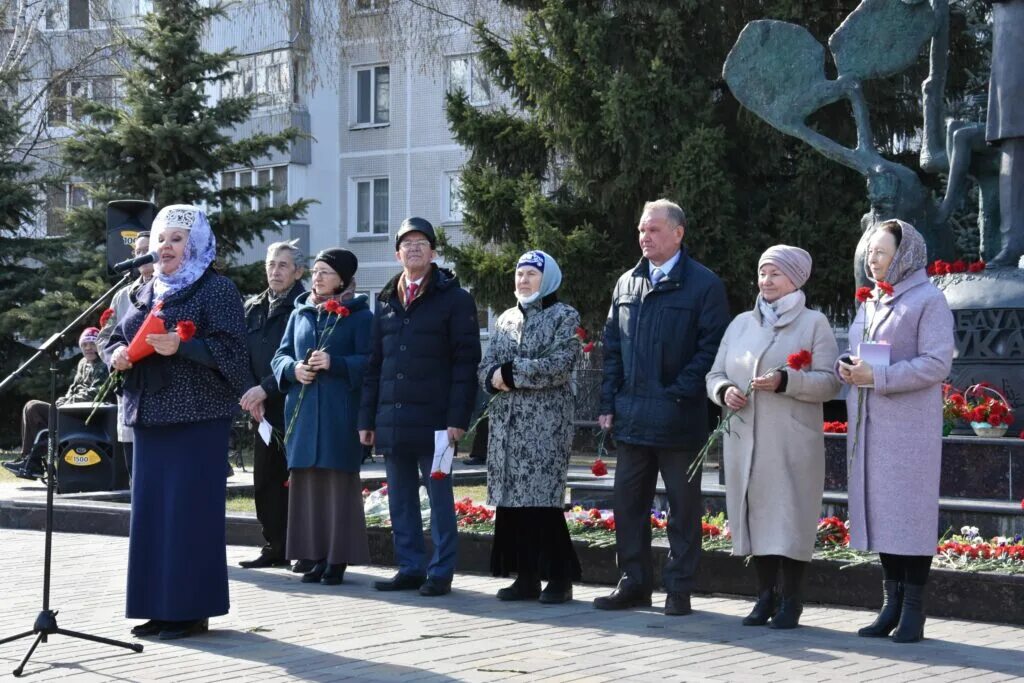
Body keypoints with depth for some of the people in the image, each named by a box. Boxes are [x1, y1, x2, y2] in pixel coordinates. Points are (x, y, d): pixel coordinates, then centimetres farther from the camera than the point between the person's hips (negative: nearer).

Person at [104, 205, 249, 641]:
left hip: (197, 415, -7)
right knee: (150, 510, 7)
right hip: (150, 414, 7)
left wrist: (181, 346, -25)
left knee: (190, 510, -6)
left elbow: (230, 347, -14)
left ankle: (192, 610, 0)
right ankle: (160, 606, 15)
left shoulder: (216, 289, -4)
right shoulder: (148, 291, 17)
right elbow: (118, 337, 20)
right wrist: (117, 354, -3)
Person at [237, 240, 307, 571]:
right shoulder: (253, 308, 14)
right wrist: (250, 395, -1)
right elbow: (242, 356, 13)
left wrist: (266, 388, -16)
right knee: (265, 481, 9)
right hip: (263, 410, 7)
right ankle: (275, 547, 18)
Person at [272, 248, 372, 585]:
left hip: (340, 413, -5)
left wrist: (335, 363, -19)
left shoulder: (358, 315, 1)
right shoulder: (300, 314, 17)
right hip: (303, 411, 5)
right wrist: (294, 368, -5)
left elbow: (369, 361, -5)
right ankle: (315, 556, 9)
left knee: (339, 481, -4)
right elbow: (280, 355, 16)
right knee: (307, 482, 3)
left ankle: (337, 559, 0)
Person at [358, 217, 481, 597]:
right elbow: (375, 364, 17)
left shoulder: (454, 299, -1)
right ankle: (410, 568, 17)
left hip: (433, 420, -6)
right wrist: (367, 419, 12)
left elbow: (466, 361, -7)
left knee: (439, 496, 0)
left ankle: (441, 572, 6)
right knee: (400, 499, 9)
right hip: (392, 420, 6)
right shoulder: (387, 302, 16)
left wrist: (457, 418, -14)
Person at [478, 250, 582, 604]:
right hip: (506, 423, 6)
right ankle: (526, 577, 11)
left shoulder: (565, 316, 0)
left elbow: (559, 366, -13)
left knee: (542, 497, -9)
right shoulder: (506, 319, 17)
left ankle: (559, 578, -1)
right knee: (511, 499, 4)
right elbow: (486, 368, 12)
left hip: (546, 422, -6)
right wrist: (496, 378, -11)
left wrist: (511, 373, -11)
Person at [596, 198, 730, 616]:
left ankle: (679, 588, 11)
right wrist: (608, 403, 8)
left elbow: (711, 347, -8)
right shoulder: (627, 284, 13)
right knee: (628, 503, 9)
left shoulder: (704, 285, -4)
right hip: (632, 419, 6)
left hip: (679, 420, -5)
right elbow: (612, 346, 15)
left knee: (683, 506, 3)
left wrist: (680, 394, -15)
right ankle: (634, 583, 19)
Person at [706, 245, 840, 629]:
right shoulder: (741, 323, 16)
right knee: (754, 516, 6)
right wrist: (724, 392, -5)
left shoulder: (814, 324, 2)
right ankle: (765, 597, 17)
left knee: (789, 518, -4)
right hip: (745, 441, 5)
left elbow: (829, 382, -6)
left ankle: (790, 601, 5)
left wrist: (786, 381, -20)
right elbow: (715, 374, 17)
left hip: (792, 445, -4)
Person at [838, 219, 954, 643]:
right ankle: (892, 604, 13)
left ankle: (913, 609, 0)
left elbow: (937, 363, -14)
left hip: (909, 424, -7)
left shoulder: (928, 301, -5)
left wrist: (877, 377, -19)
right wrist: (847, 367, 1)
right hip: (869, 425, 7)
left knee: (910, 511, -5)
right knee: (879, 510, 6)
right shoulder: (870, 302, 17)